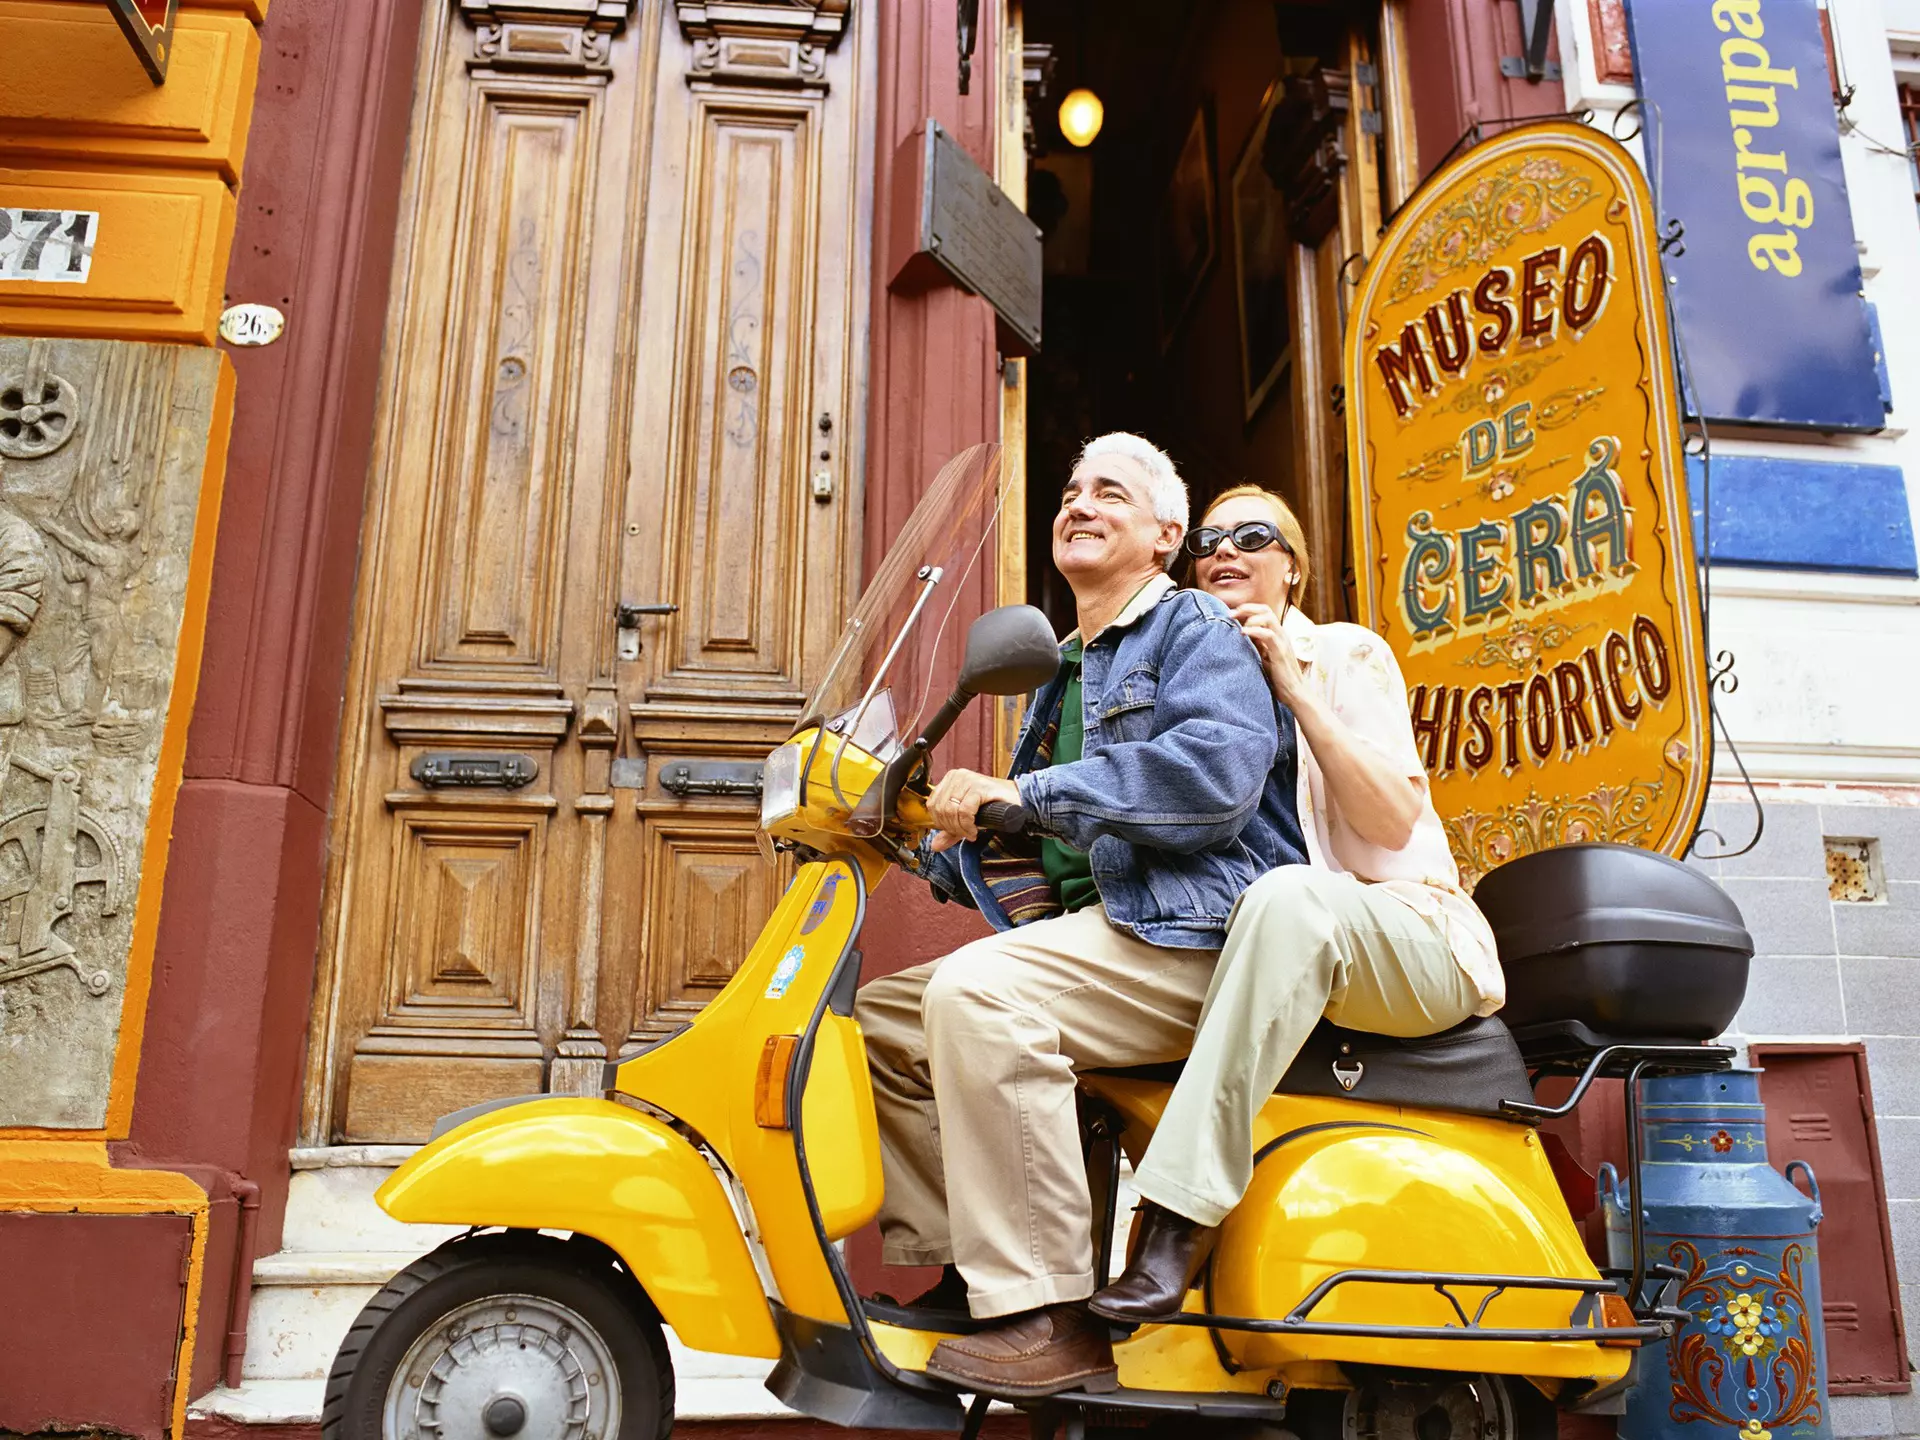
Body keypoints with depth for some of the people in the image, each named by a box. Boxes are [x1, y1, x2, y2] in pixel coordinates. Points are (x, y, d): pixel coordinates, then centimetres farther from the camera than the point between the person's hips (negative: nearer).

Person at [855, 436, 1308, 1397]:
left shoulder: (1196, 630, 1)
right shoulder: (1061, 675, 27)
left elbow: (1220, 767, -22)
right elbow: (1040, 850, 26)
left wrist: (1027, 794, -22)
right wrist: (942, 842, 8)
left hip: (1186, 930, -9)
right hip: (1082, 937, 9)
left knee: (974, 991, -31)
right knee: (879, 1019, 3)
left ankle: (1051, 1318, -26)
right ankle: (950, 1272, 3)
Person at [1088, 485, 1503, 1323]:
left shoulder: (1346, 653, 1)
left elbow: (1394, 819, -12)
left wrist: (1294, 686, -16)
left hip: (1409, 945, -5)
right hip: (1256, 947, 5)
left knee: (1289, 895, -39)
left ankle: (1179, 1223, -42)